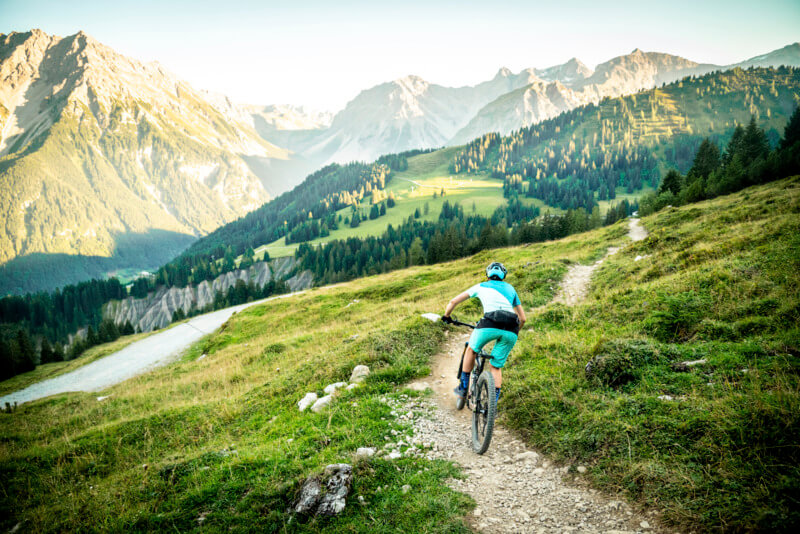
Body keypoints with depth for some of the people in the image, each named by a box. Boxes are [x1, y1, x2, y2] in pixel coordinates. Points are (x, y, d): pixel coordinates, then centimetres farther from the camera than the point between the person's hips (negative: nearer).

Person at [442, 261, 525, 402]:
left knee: (471, 349, 27)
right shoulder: (510, 289, 30)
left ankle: (463, 387, 28)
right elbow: (522, 318, 30)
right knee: (496, 366, 18)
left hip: (490, 324, -2)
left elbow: (453, 302, 25)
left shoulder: (481, 286, 25)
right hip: (511, 331, 2)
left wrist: (446, 317, 42)